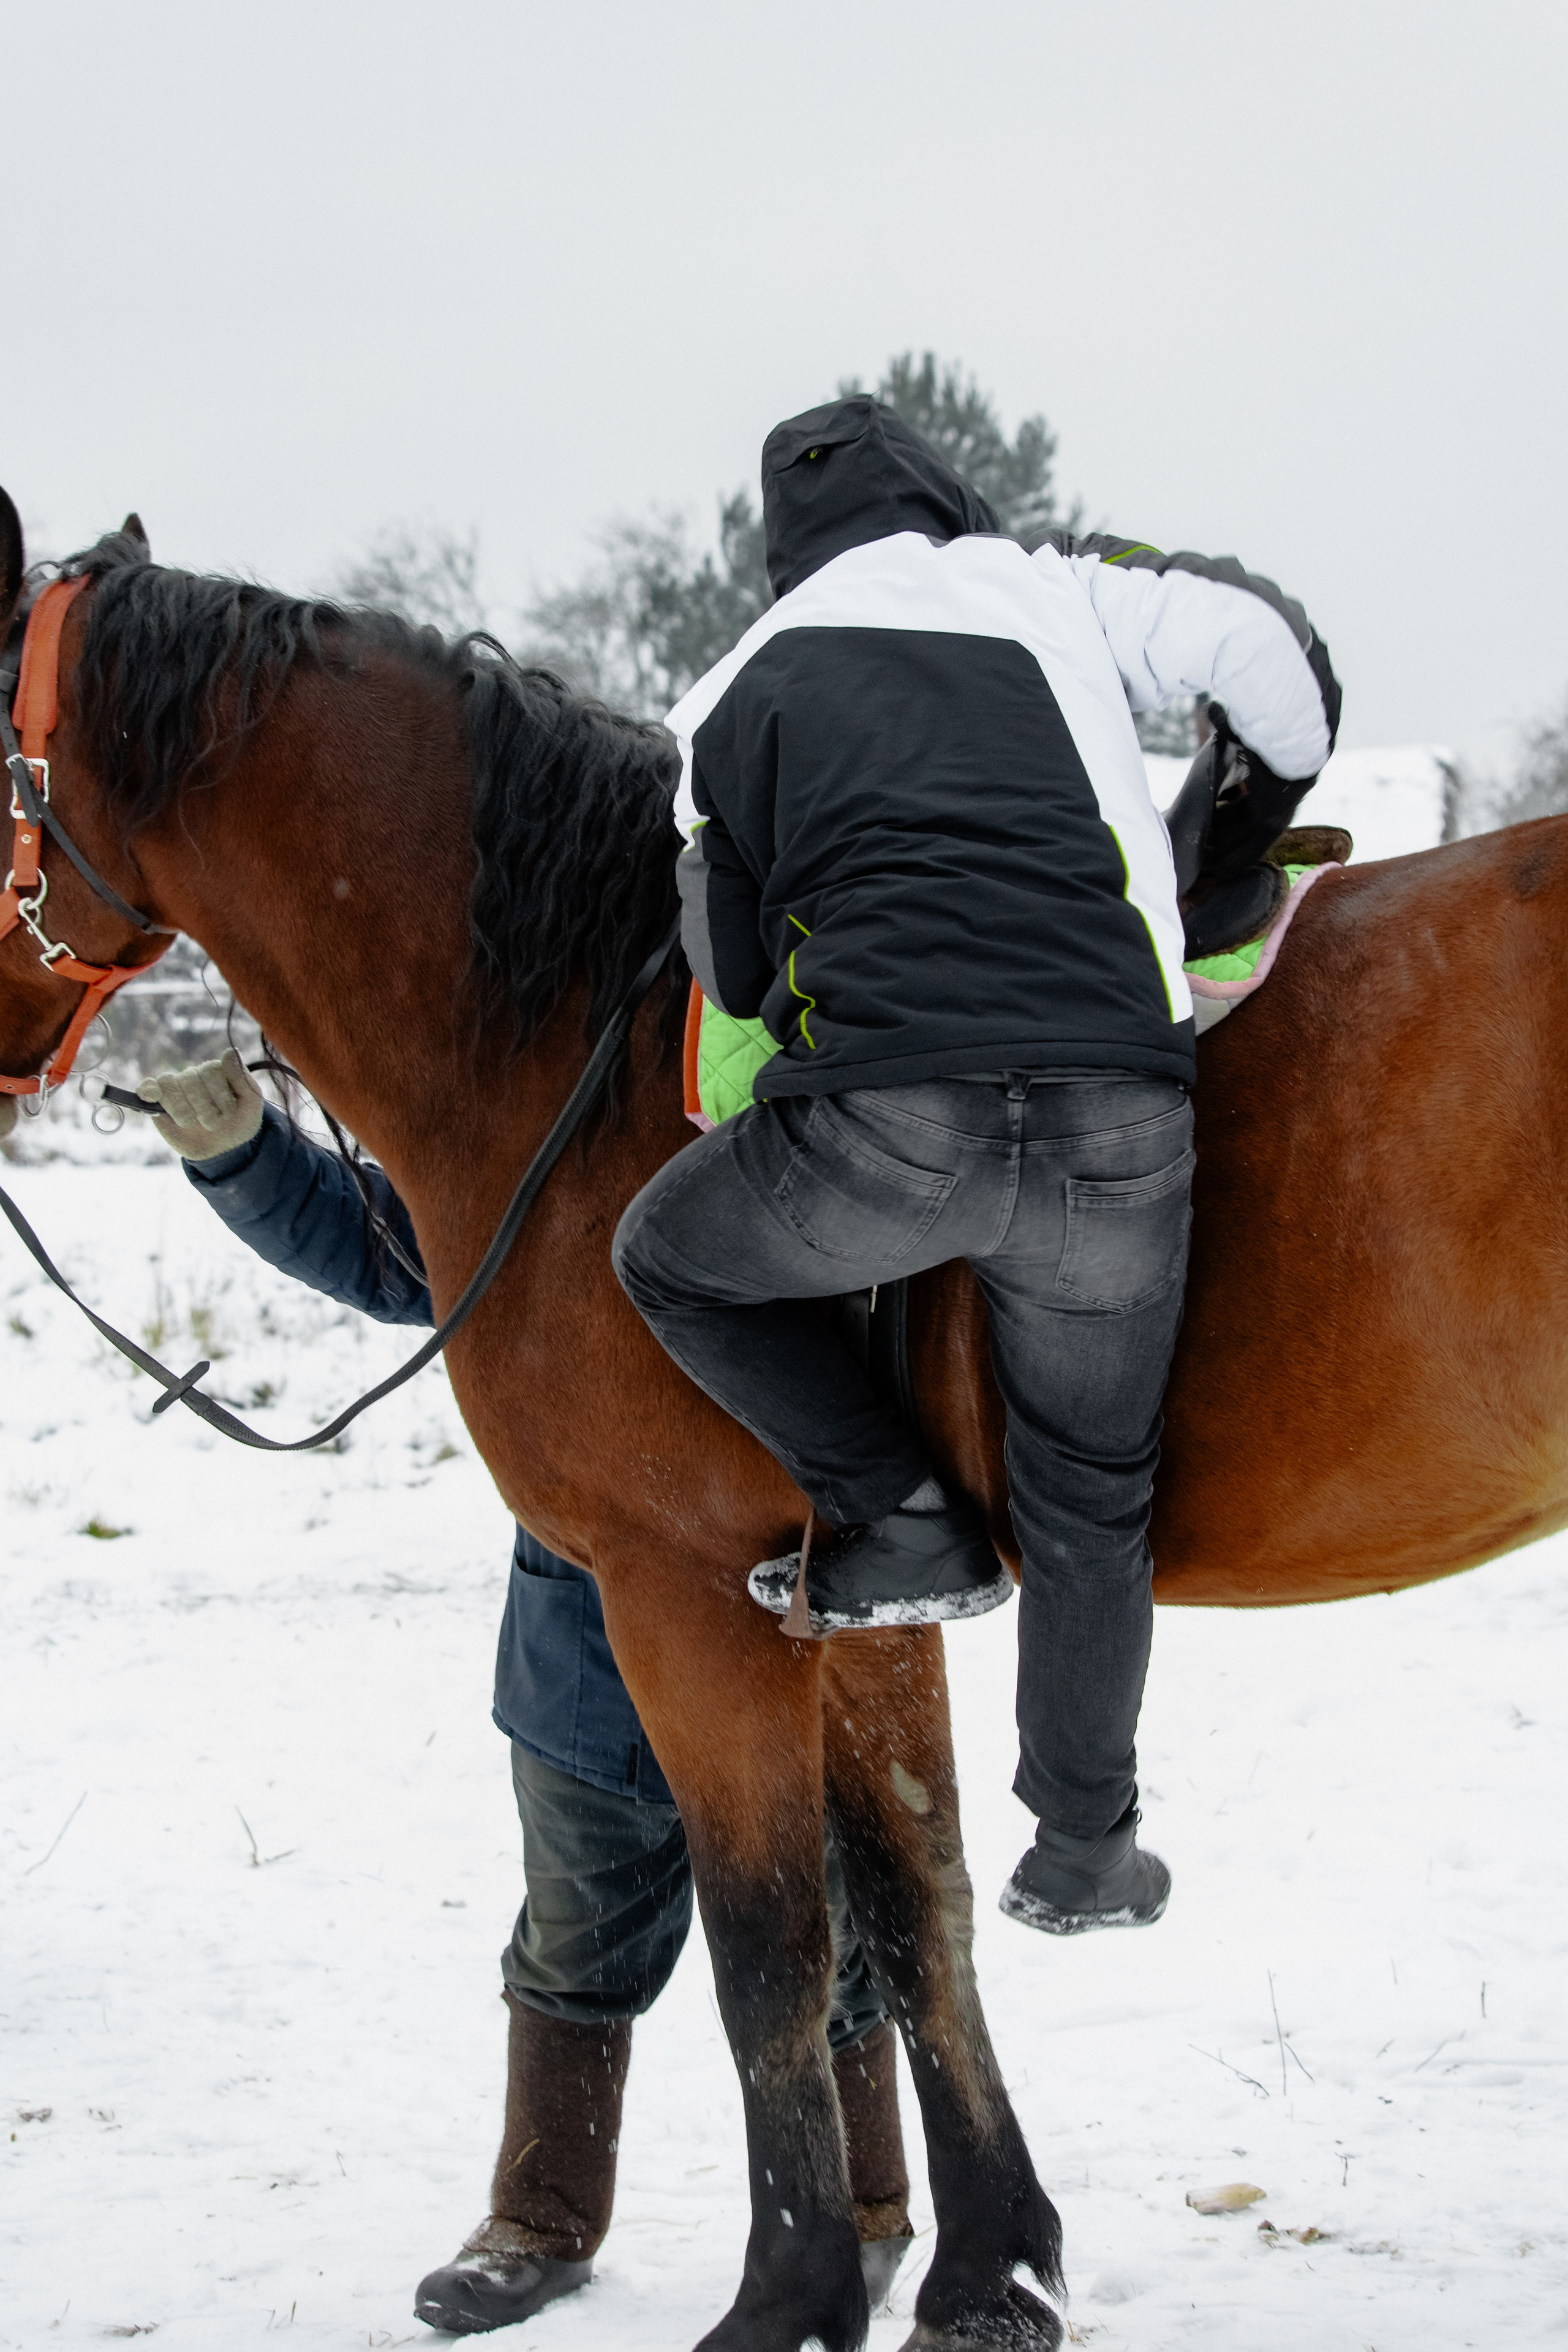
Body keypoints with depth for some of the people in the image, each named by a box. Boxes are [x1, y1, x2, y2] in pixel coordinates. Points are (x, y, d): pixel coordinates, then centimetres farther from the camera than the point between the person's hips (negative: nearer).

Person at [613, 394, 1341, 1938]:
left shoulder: (740, 690, 19)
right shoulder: (1057, 593, 18)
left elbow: (734, 972, 22)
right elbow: (1270, 651, 6)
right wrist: (1250, 837, 24)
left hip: (878, 1119, -1)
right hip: (1118, 1119, 2)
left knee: (667, 1259, 28)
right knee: (1088, 1497, 20)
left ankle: (898, 1523, 20)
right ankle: (1084, 1850, 28)